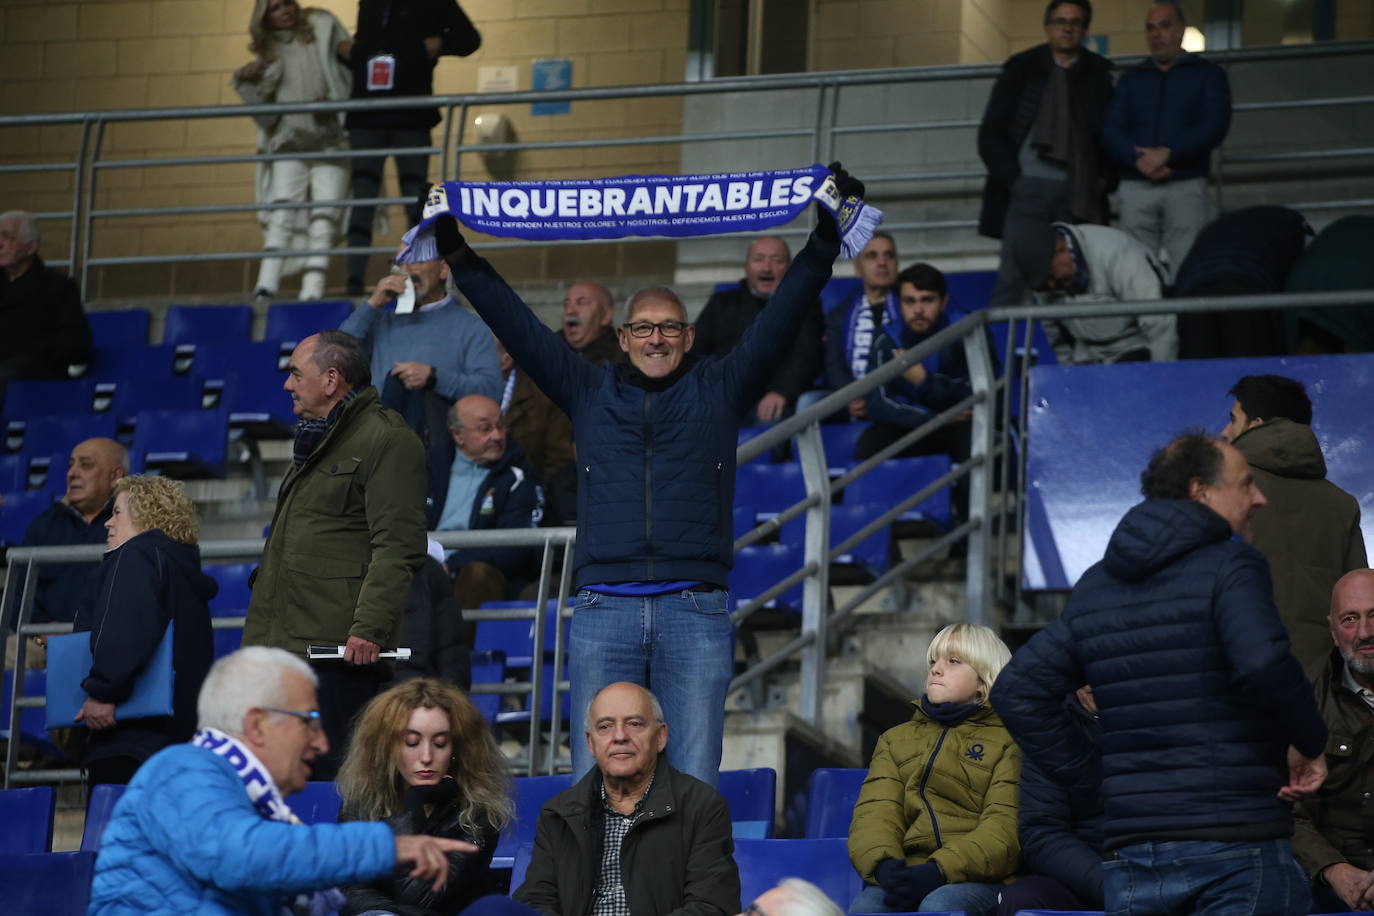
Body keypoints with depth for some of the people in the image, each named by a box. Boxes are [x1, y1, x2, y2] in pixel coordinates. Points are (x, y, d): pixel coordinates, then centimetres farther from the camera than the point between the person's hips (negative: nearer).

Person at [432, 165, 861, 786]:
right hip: (603, 611, 1)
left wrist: (824, 242, -2)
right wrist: (458, 254, 9)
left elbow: (781, 317, 8)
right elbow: (516, 325, 14)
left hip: (695, 611, -1)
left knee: (694, 783, -4)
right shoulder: (588, 393, 16)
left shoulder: (719, 390, 14)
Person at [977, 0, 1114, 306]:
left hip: (1079, 191, 1)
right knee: (1013, 277, -7)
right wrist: (1011, 177, -4)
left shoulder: (1098, 75, 11)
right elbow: (991, 133, 6)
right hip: (1028, 188, -1)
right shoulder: (1021, 70, 7)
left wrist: (1106, 179, 0)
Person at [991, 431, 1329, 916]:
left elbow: (1015, 691, 14)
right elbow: (1264, 663, -25)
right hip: (1240, 849, -6)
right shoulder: (1230, 566, -7)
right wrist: (1310, 743, -9)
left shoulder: (1095, 585, 15)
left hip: (1131, 855, 6)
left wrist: (1082, 771, 13)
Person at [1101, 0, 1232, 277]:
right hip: (1136, 189, 3)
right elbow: (1110, 131, 8)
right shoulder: (1131, 79, 21)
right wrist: (1138, 159, -12)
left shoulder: (1207, 74, 13)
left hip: (1186, 186, -3)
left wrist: (1167, 153, -13)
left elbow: (1214, 127, -1)